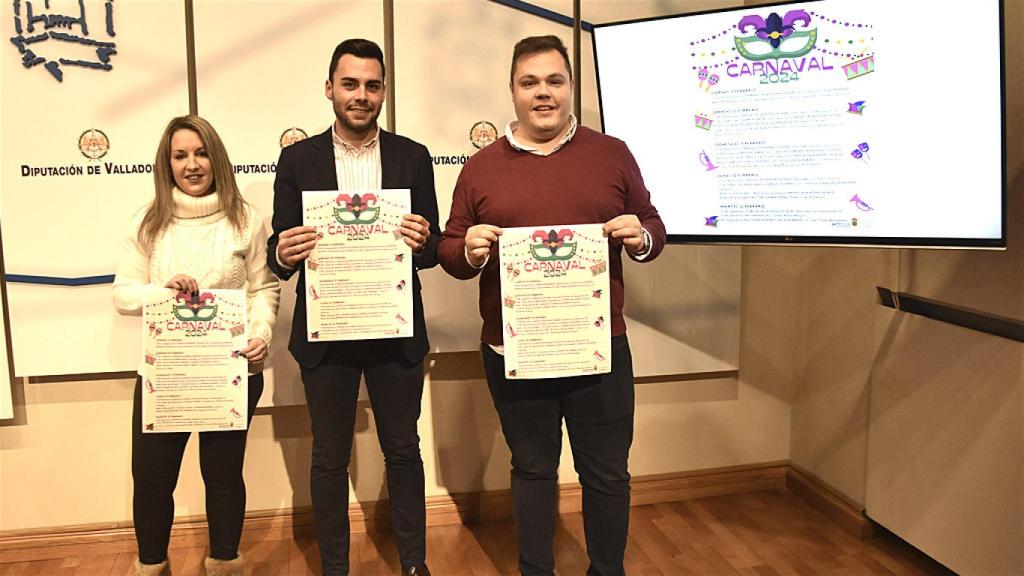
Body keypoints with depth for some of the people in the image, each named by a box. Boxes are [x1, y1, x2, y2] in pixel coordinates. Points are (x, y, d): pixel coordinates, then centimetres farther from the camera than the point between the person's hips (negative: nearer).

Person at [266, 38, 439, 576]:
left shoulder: (412, 157, 2)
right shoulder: (298, 158, 1)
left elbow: (433, 249, 2)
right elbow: (279, 249, 1)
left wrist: (422, 244, -21)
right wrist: (283, 253, -22)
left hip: (396, 331, 0)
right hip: (325, 334, 0)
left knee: (402, 451, 13)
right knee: (329, 457, 11)